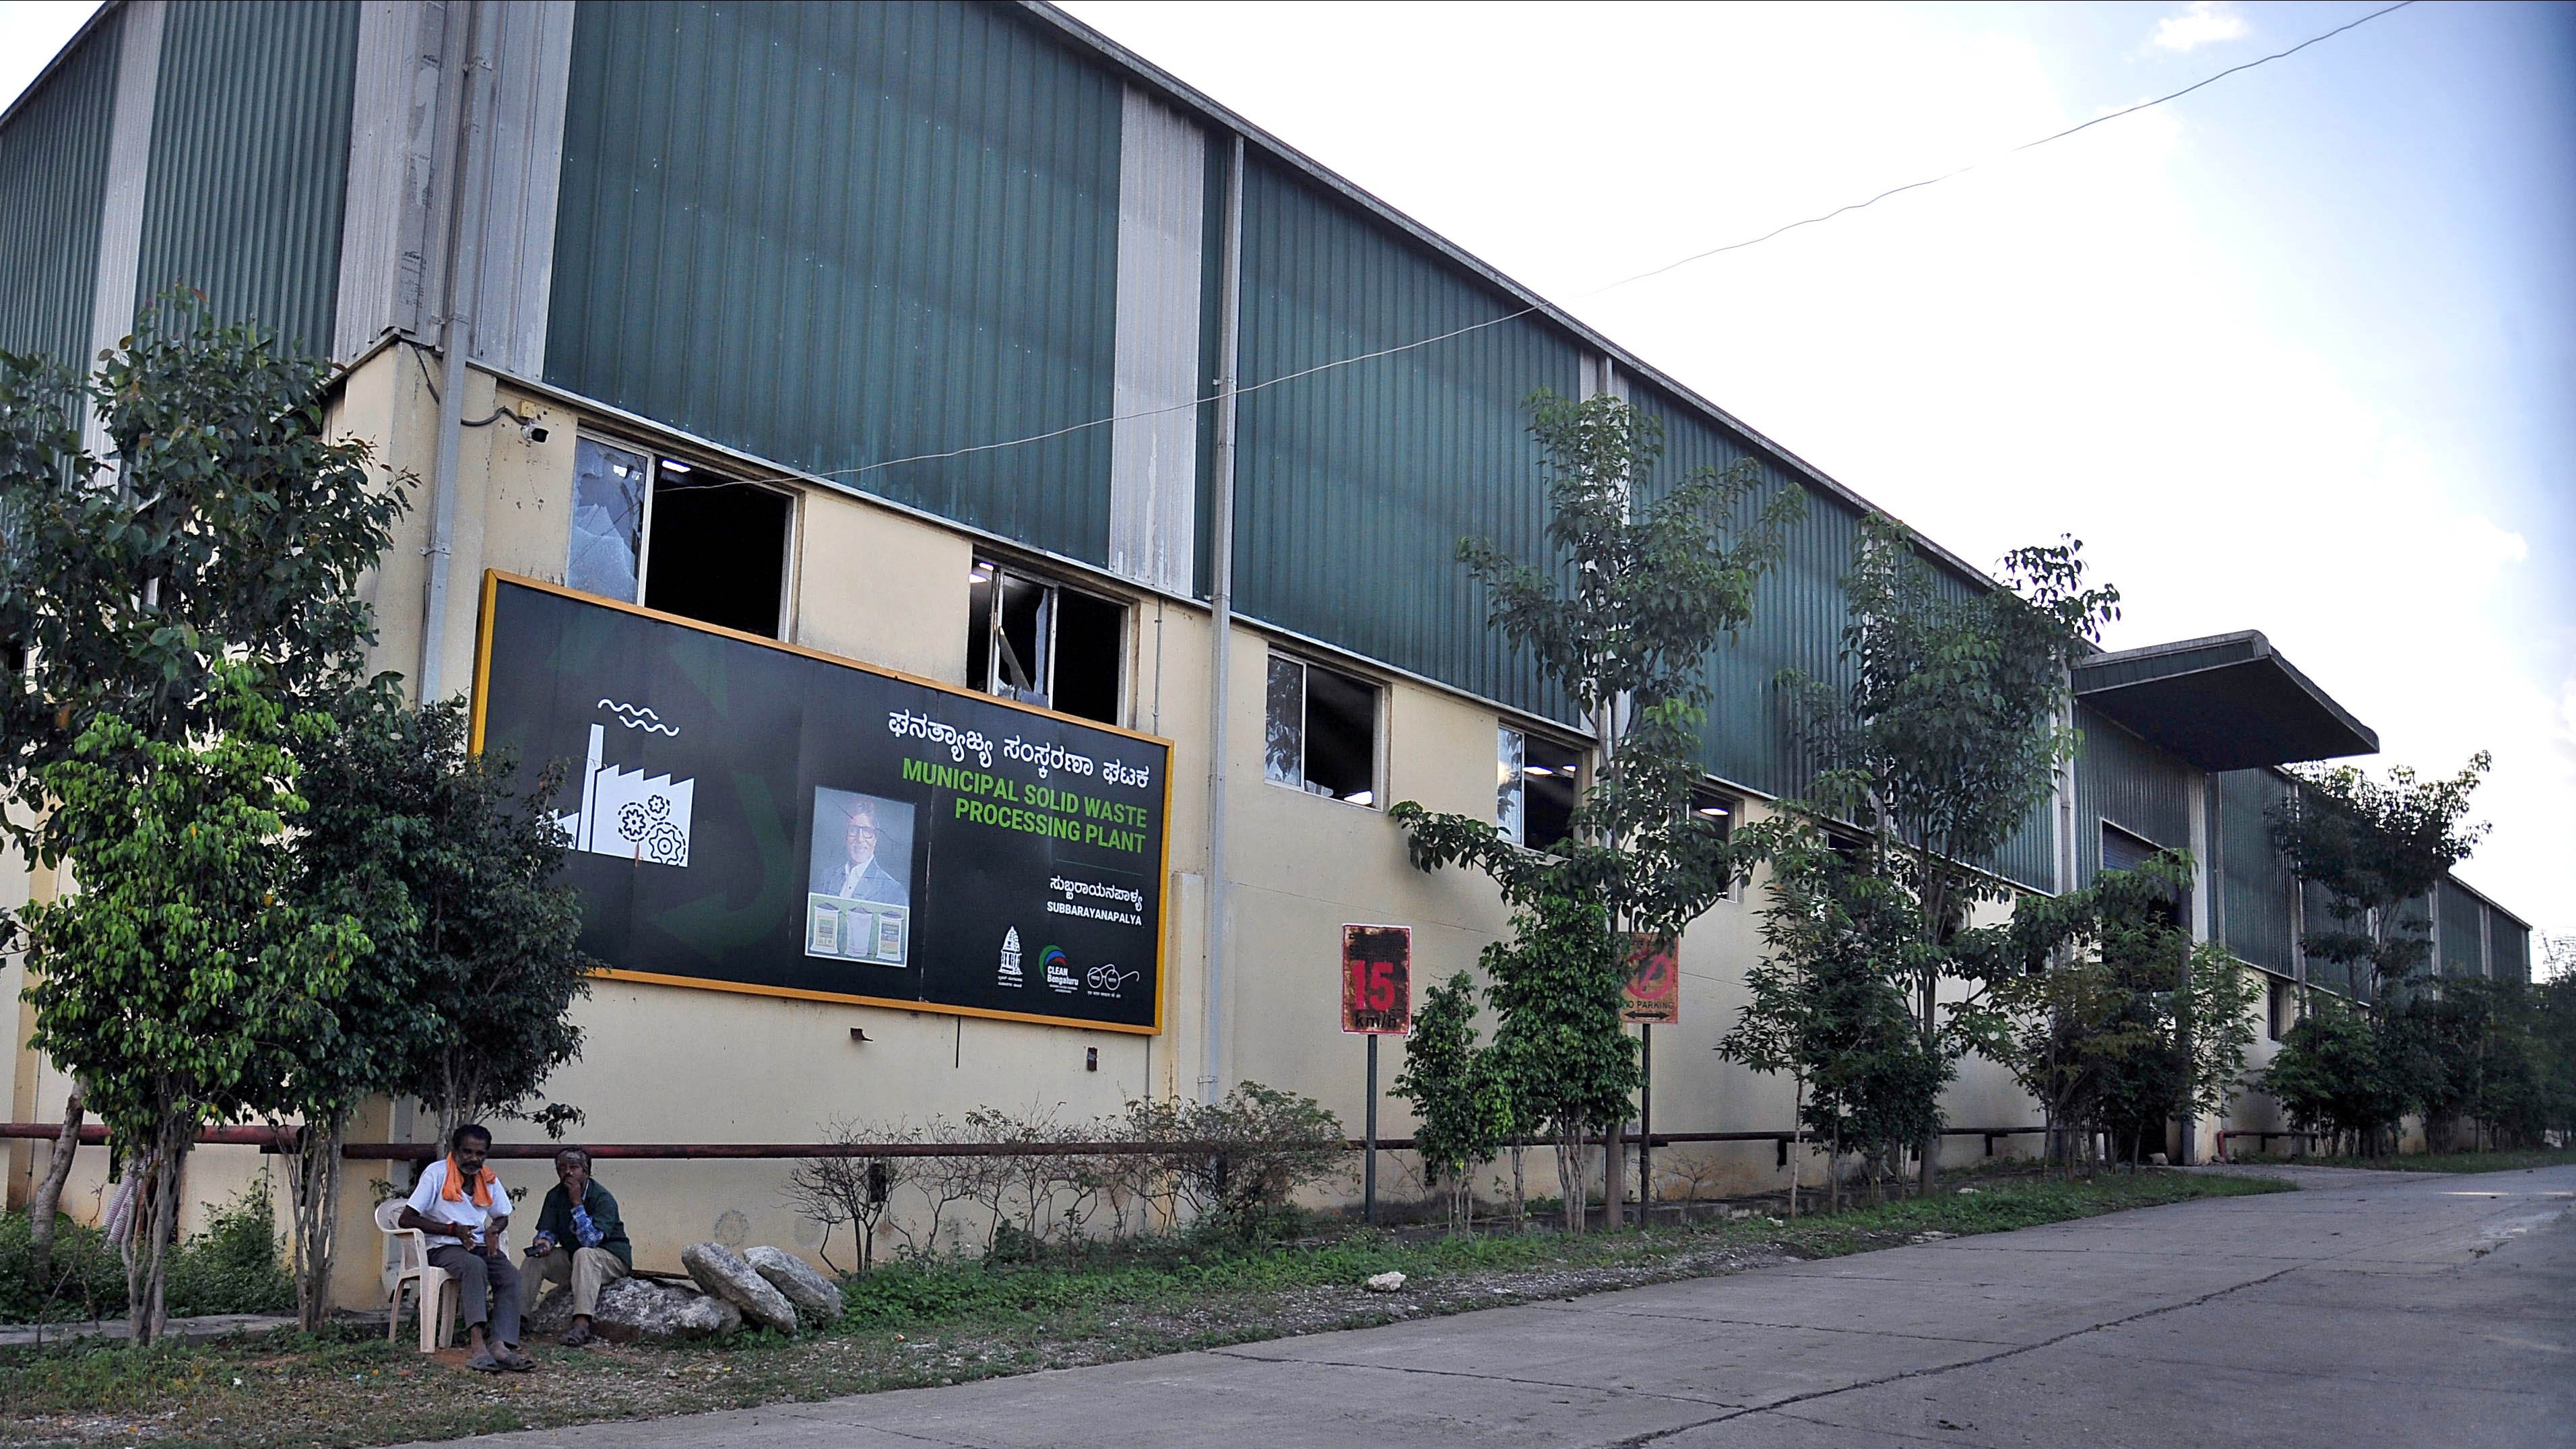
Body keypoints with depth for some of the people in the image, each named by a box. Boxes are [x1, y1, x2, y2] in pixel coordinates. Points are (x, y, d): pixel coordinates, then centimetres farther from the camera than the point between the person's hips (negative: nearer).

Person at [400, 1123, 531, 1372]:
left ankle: (500, 1345, -39)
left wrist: (493, 1230, -1)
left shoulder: (489, 1179, 10)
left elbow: (502, 1217, 25)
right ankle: (477, 1344, -48)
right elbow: (406, 1219, -10)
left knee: (511, 1275, -25)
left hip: (479, 1245, 5)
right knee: (475, 1266, -37)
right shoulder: (436, 1173, -6)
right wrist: (453, 1230, -16)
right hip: (442, 1248, -5)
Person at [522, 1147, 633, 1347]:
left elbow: (590, 1240, -28)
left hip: (612, 1258, -7)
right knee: (535, 1258, -11)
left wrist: (577, 1202, -29)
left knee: (584, 1254, -37)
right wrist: (544, 1241, -25)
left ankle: (582, 1323, -49)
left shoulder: (602, 1199, -20)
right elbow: (547, 1230, 0)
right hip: (572, 1258, 7)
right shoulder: (555, 1196, 0)